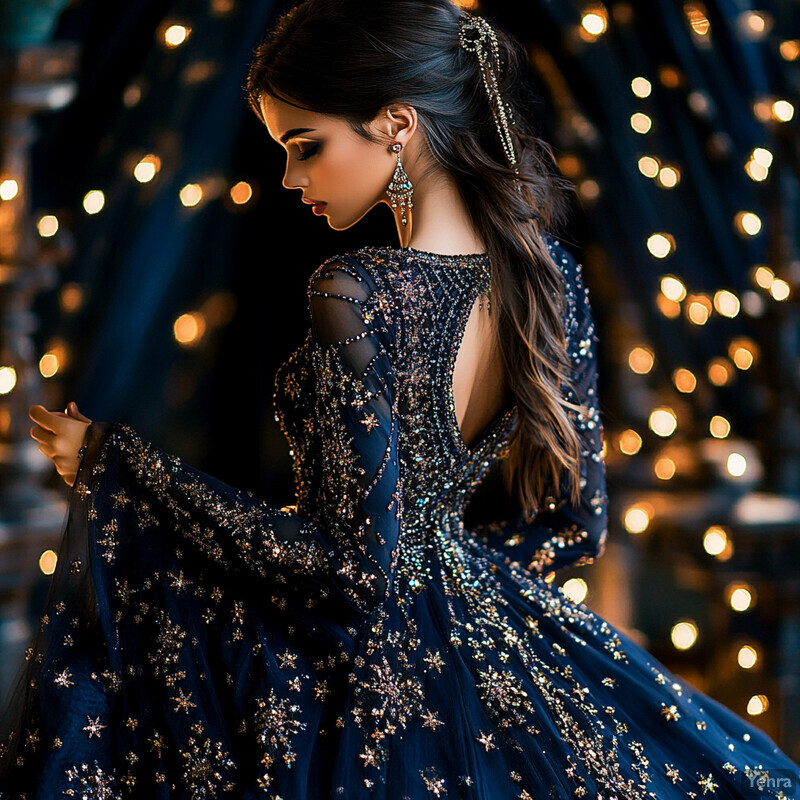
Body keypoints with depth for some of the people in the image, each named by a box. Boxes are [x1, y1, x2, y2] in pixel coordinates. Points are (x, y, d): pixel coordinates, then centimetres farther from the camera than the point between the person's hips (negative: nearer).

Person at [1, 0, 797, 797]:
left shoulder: (357, 296, -24)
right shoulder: (544, 266, -3)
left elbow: (356, 568, -22)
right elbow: (574, 523, 5)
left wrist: (120, 465, -18)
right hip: (477, 634, 6)